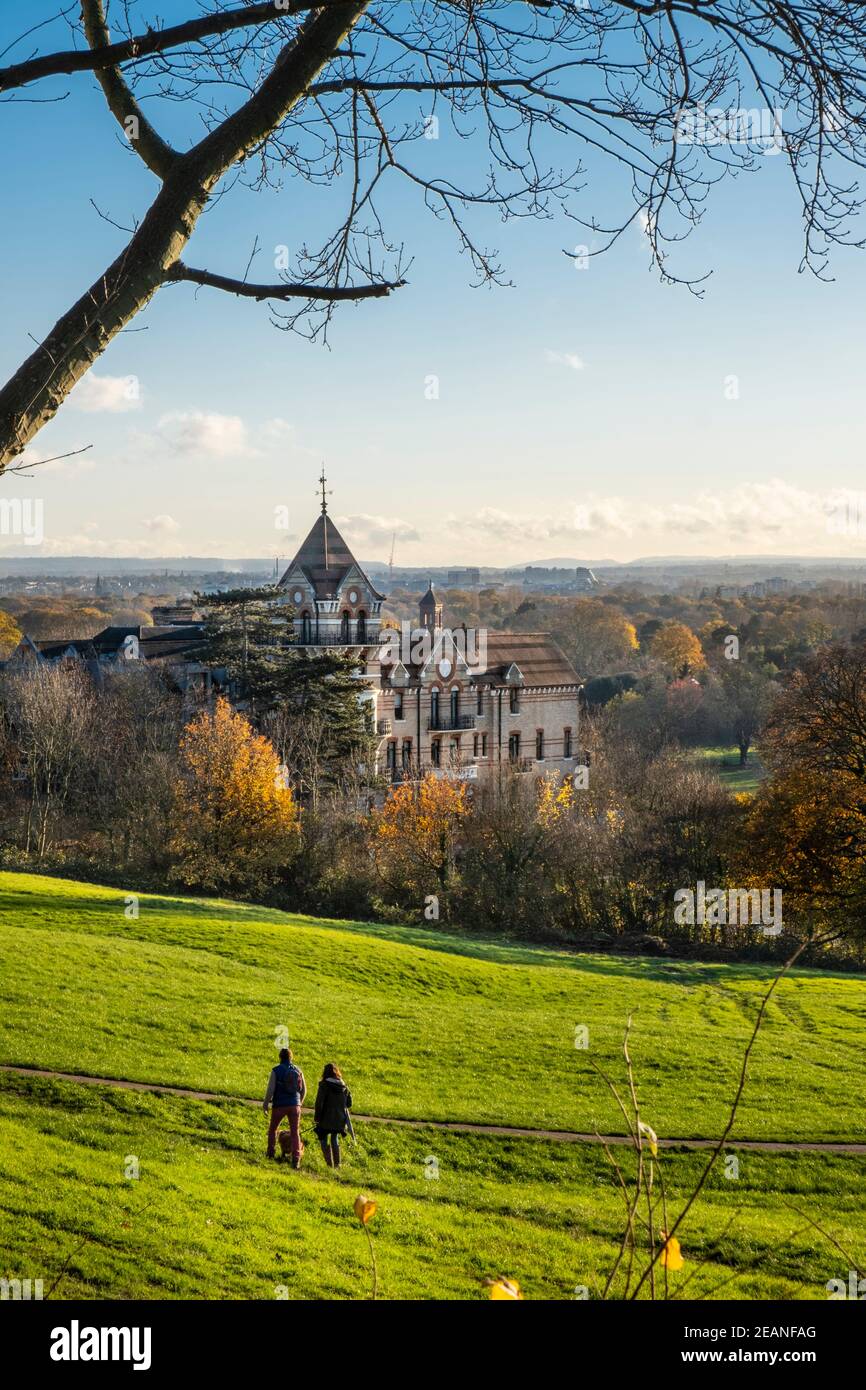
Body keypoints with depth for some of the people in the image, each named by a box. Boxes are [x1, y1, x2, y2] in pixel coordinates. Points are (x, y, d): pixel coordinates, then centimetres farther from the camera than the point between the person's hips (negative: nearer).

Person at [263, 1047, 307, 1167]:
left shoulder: (276, 1070, -7)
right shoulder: (298, 1070, 5)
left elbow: (270, 1089, -11)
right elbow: (304, 1089, 11)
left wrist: (265, 1104, -1)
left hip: (279, 1105, -2)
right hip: (294, 1105, 3)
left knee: (273, 1129, 20)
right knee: (295, 1132, 3)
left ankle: (271, 1153, 23)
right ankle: (296, 1158, -9)